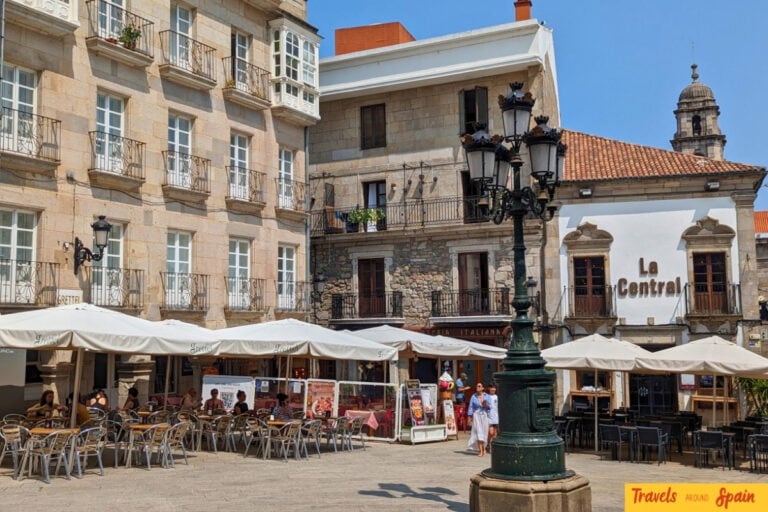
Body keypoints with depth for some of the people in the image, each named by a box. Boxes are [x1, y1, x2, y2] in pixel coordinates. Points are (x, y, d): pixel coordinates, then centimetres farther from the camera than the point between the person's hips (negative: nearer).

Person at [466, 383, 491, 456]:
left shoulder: (486, 396, 4)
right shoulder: (473, 397, 1)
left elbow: (489, 407, 7)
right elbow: (470, 407, 1)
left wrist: (486, 405, -14)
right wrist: (469, 416, -5)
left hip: (484, 416, 2)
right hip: (476, 415, -2)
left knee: (484, 433, 6)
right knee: (478, 432, -9)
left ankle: (483, 448, 26)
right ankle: (480, 451, -9)